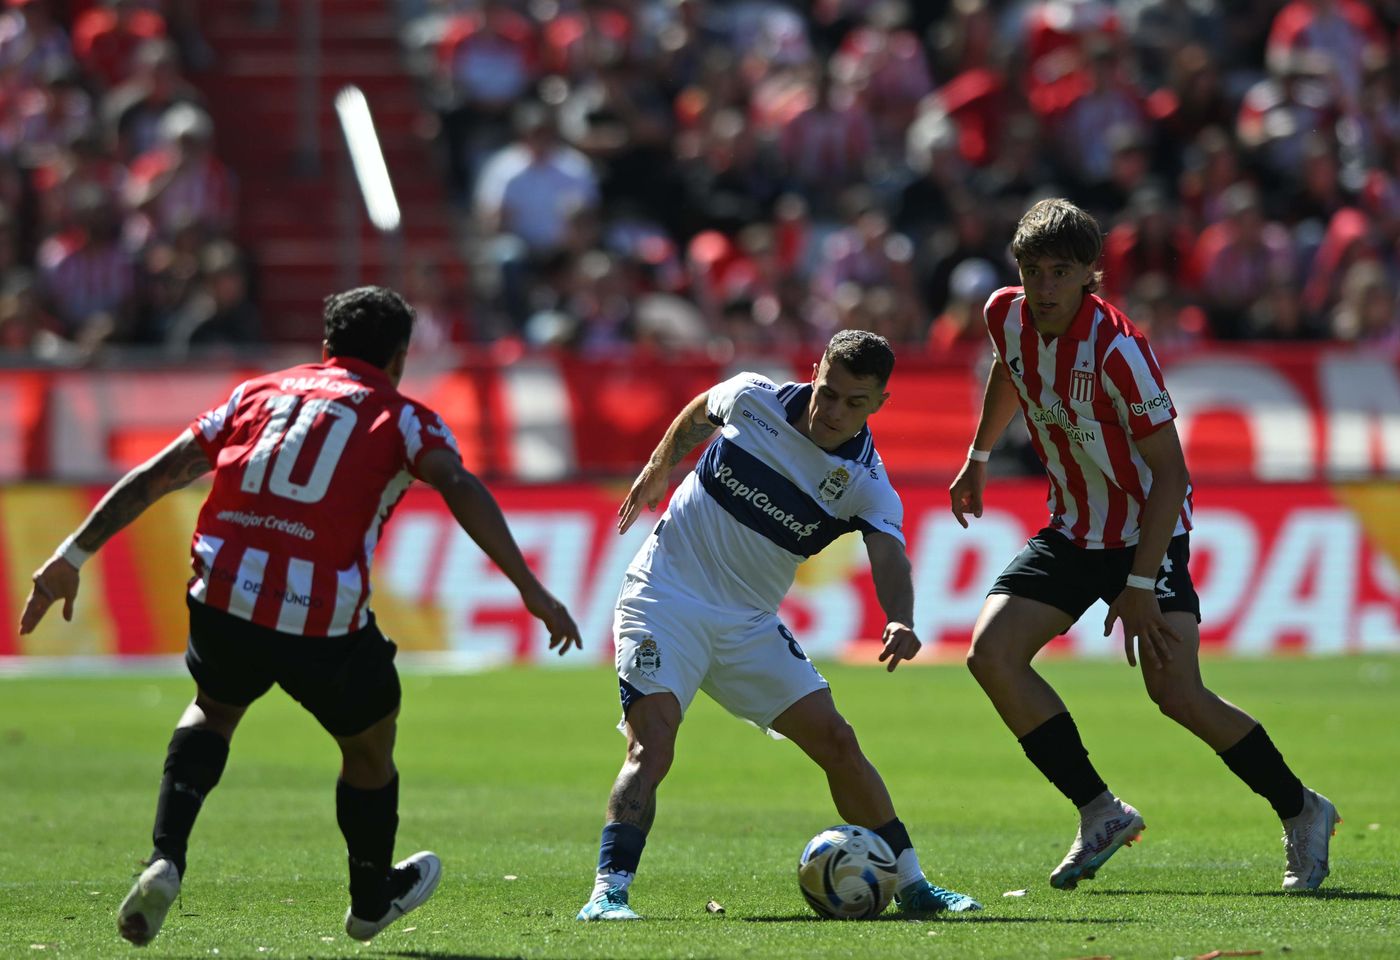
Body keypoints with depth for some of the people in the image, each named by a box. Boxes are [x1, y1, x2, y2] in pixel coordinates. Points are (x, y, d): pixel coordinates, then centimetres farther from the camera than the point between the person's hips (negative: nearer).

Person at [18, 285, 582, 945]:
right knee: (369, 744, 24)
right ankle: (373, 898, 44)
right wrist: (531, 590, -15)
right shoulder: (402, 417, 9)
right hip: (323, 620, -3)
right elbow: (460, 489, -10)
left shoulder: (260, 392, 19)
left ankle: (165, 863, 11)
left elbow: (154, 476, 16)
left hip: (223, 597, 3)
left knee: (212, 711, 32)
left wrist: (72, 556, 18)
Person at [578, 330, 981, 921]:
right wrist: (656, 472, 24)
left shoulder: (868, 486, -8)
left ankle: (910, 886, 13)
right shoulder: (753, 398, -8)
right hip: (665, 599, -3)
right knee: (652, 745, -22)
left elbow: (889, 559, -24)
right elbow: (698, 414, 15)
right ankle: (608, 891, -24)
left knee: (837, 742, 1)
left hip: (750, 626, 3)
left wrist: (900, 622, -44)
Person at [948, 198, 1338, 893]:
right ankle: (1101, 815, 1)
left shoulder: (1116, 349, -26)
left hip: (1147, 532, -7)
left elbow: (1169, 472, -23)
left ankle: (1301, 811, 4)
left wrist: (1139, 586, -25)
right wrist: (977, 459, 30)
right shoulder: (1007, 316, -6)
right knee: (991, 654, -11)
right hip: (1072, 531, 7)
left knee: (1177, 694, -19)